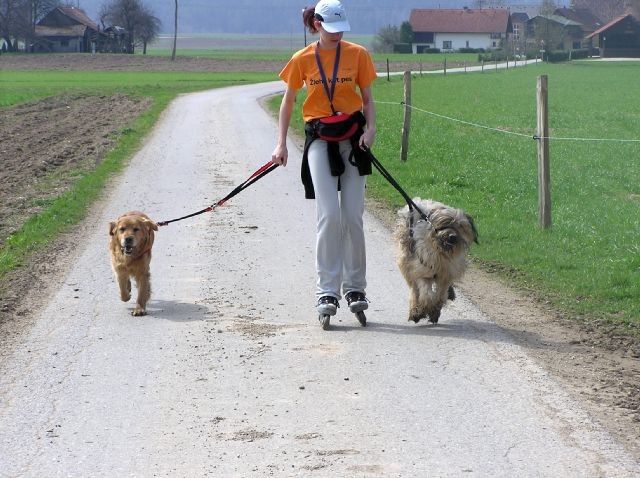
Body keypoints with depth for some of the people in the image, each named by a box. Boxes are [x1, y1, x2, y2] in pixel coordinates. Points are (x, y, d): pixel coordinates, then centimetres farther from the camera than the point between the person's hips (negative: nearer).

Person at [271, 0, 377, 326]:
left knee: (353, 217, 1)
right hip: (319, 138, -1)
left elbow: (367, 99, 7)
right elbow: (287, 102, 9)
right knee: (329, 215, -12)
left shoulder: (358, 54, 0)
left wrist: (370, 129, -10)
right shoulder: (302, 60, -1)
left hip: (352, 135, 1)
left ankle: (354, 287, 14)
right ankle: (327, 291, -8)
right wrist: (281, 144, 3)